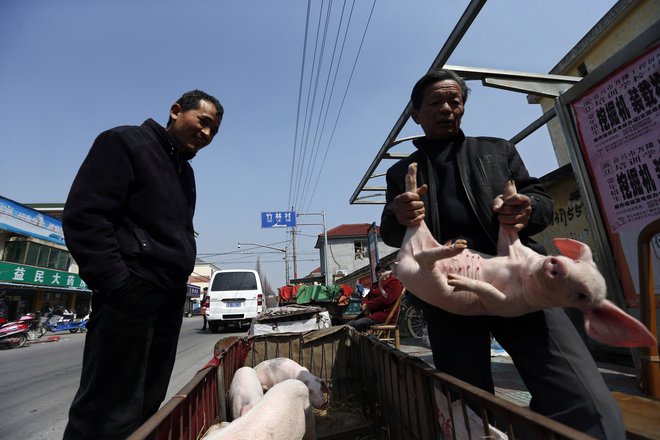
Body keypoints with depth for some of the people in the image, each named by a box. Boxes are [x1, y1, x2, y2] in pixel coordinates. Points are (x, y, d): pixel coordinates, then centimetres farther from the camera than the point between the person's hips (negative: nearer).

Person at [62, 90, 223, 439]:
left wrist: (179, 282, 11)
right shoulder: (125, 143, -2)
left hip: (169, 297, 8)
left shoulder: (185, 171, 21)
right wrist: (116, 283, -18)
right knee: (111, 411, -1)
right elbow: (84, 216, -12)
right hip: (131, 292, -8)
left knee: (147, 404, 13)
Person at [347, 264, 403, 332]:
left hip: (384, 314, -9)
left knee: (358, 324, -28)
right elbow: (367, 296, 23)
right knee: (349, 324, -9)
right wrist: (364, 304, -3)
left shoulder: (394, 282, -2)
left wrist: (368, 306, -11)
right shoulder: (377, 284, 26)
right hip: (371, 313, 9)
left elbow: (386, 299, -15)